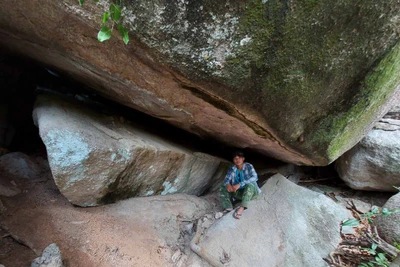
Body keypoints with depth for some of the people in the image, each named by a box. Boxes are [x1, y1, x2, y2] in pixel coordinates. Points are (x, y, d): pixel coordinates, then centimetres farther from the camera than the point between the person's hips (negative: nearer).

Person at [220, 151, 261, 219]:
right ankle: (229, 209, -28)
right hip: (240, 193, 5)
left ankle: (242, 208, -46)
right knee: (222, 188, -11)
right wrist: (227, 184, -34)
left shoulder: (248, 166, -14)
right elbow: (227, 179, -7)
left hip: (252, 193, -5)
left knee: (250, 184, -37)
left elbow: (255, 177, -30)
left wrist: (240, 184, -39)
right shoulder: (232, 168, -1)